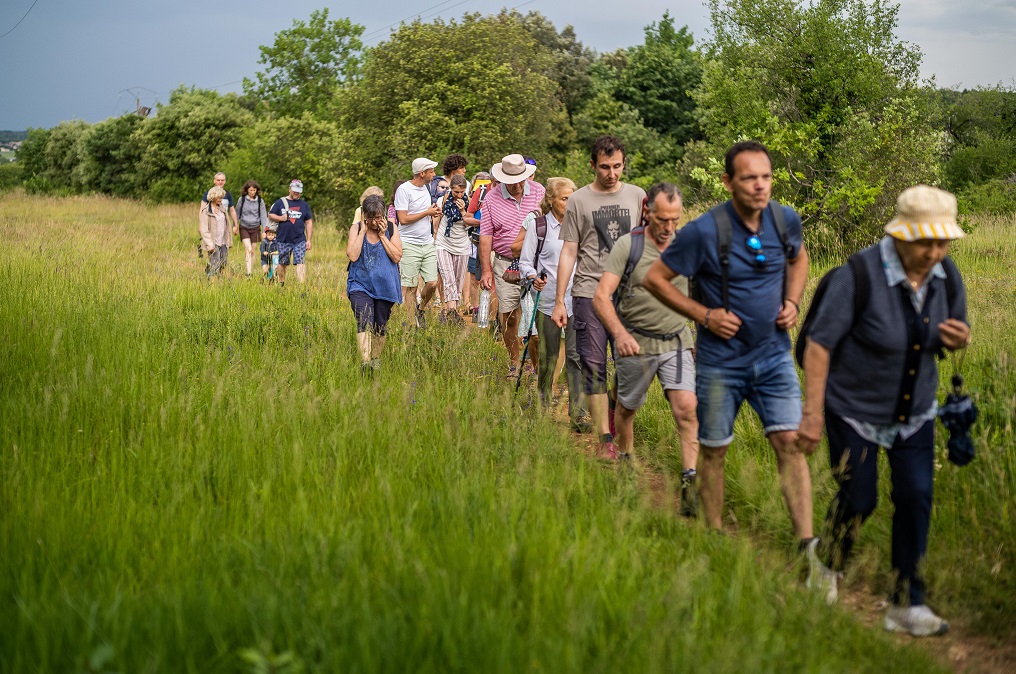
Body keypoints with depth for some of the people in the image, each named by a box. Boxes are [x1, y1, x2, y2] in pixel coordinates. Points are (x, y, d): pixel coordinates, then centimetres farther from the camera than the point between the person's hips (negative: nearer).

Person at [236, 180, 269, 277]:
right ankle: (248, 273, -19)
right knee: (248, 249, -15)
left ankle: (251, 272, 18)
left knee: (253, 251, 8)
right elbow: (237, 213, 8)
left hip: (255, 228, 2)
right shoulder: (242, 199, -3)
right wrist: (235, 226, 11)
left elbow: (263, 216, 2)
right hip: (244, 228, -2)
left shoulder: (260, 201, -1)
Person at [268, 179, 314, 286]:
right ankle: (281, 283, 30)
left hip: (300, 240, 0)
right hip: (283, 240, 1)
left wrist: (309, 240, 5)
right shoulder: (280, 203, 7)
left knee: (300, 262, -13)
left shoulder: (304, 205, 10)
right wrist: (280, 218, -11)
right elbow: (270, 215, 9)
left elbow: (309, 222, 11)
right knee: (282, 263, 11)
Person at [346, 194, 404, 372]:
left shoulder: (391, 229, 1)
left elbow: (397, 257, -8)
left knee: (379, 326, 11)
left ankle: (376, 359, 31)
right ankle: (365, 360, -34)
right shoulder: (356, 229, -1)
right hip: (361, 285, -2)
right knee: (364, 322, -21)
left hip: (385, 286, 2)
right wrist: (363, 231, -13)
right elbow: (352, 255, -14)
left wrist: (382, 235, -12)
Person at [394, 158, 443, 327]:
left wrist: (433, 215, 4)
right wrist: (427, 212, -10)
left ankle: (420, 310, 25)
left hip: (428, 243, 7)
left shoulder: (425, 188, 14)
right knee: (410, 287, -3)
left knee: (432, 283, 0)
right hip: (410, 244, -7)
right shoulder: (404, 190, -10)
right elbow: (403, 219, -16)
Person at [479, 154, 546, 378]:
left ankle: (538, 366, 1)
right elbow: (485, 235, 3)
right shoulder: (492, 198, 1)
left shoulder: (539, 192, 3)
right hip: (505, 265, 0)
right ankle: (514, 364, 16)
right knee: (508, 317, 1)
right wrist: (486, 269, -2)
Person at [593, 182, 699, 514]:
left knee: (687, 409, -15)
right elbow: (601, 296, -17)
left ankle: (690, 481, -17)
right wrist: (619, 333, -32)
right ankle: (624, 460, 41)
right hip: (635, 343, -1)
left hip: (677, 340, 2)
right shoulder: (628, 245, -9)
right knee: (626, 408, 15)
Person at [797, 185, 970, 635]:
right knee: (858, 499, 4)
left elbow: (955, 333, 8)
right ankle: (827, 569, 34)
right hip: (855, 407, -4)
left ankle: (907, 606, 7)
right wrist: (812, 413, -26)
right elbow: (818, 342, -24)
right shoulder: (860, 275, -27)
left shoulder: (945, 275, -9)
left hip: (914, 409, 4)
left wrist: (959, 339, -18)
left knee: (916, 496, -3)